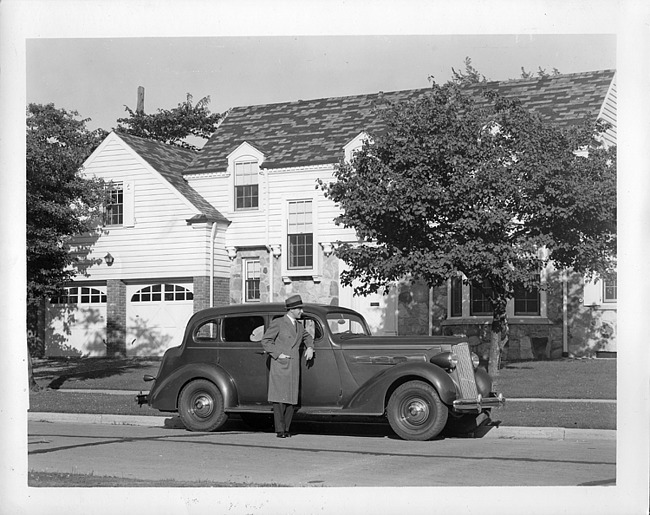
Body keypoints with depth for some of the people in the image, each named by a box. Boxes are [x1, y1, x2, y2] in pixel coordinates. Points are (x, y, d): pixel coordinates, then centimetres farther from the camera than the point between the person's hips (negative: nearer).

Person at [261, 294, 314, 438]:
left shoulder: (299, 326, 16)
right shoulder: (278, 323, -2)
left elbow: (307, 337, 36)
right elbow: (265, 341, -2)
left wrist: (310, 347, 16)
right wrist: (278, 354, -11)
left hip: (294, 368, 6)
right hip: (279, 367, -6)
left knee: (291, 399, 2)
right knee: (280, 399, -9)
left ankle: (286, 429, 9)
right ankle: (280, 430, -6)